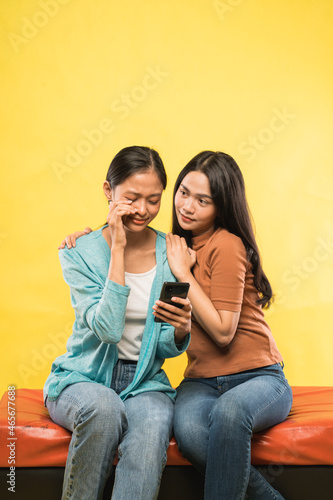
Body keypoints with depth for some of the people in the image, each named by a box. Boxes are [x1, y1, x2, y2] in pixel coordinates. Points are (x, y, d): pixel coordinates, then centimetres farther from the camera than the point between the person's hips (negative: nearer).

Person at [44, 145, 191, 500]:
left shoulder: (171, 253, 0)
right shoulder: (79, 252, -5)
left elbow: (166, 348, 3)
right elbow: (107, 328, -20)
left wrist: (181, 330, -21)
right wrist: (118, 249, -19)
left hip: (145, 382, 1)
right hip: (82, 378, -1)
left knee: (152, 429, -32)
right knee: (104, 407, -35)